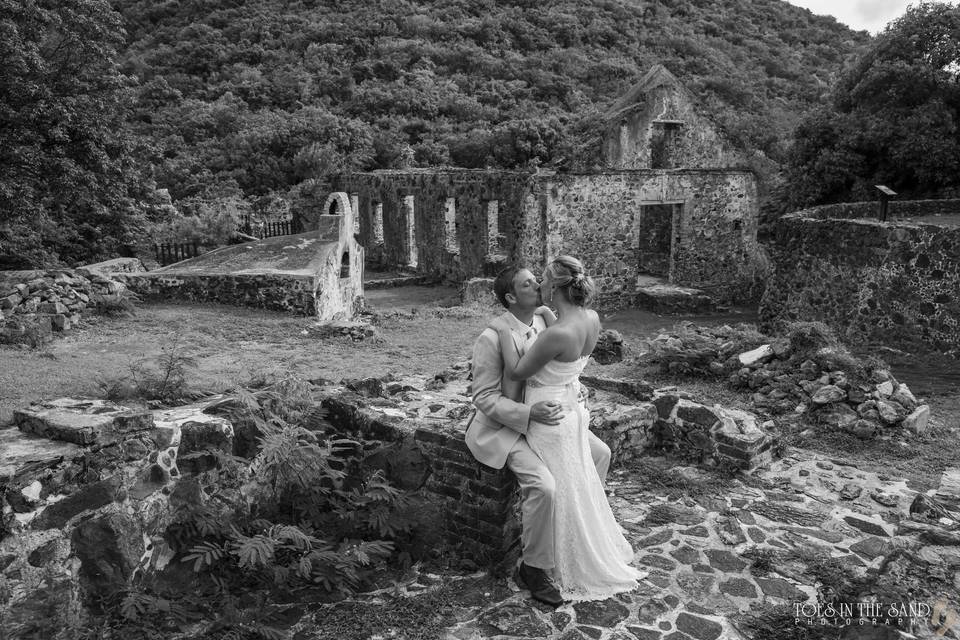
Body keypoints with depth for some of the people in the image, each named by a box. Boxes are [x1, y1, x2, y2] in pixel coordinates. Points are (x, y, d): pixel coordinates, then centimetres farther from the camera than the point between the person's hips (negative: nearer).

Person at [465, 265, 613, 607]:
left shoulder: (545, 319, -2)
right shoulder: (491, 338, -24)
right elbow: (485, 399, -22)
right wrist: (530, 413, -33)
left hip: (540, 417, 8)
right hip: (503, 427, -8)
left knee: (600, 453, 5)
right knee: (543, 486, -28)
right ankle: (533, 567, -6)